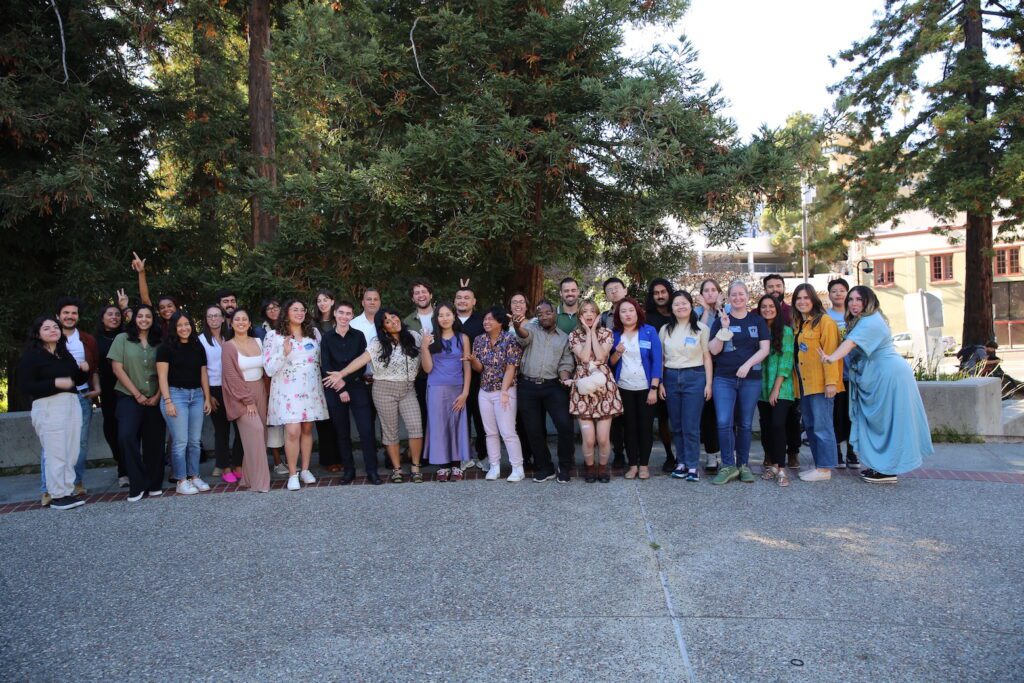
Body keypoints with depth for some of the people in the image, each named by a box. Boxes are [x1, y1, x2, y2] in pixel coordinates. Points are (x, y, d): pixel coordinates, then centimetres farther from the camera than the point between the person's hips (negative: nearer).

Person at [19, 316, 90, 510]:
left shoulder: (65, 354, 19)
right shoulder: (31, 356, -2)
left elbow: (77, 380, 23)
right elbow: (25, 385, -10)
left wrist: (85, 370, 1)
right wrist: (55, 383, -19)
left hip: (72, 404, 7)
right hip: (48, 407, -7)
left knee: (72, 453, 5)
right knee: (56, 453, -8)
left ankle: (68, 492, 13)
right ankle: (57, 496, 1)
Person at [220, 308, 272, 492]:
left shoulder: (258, 342, 8)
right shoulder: (228, 346, -5)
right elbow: (232, 377, -9)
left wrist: (263, 393, 6)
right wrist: (247, 400, -13)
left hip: (260, 392, 5)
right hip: (241, 395, -5)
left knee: (258, 434, 2)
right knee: (255, 432, -16)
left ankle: (249, 475, 13)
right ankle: (258, 480, -10)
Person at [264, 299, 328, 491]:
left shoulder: (313, 333, 8)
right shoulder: (274, 336, -2)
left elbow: (320, 359, 18)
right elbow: (269, 369, -7)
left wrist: (322, 382, 12)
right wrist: (284, 353, -21)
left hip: (310, 389, 4)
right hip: (288, 390, -3)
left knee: (307, 430, 7)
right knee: (293, 432, -11)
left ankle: (305, 470, 20)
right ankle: (293, 474, 0)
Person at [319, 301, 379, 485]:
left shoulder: (359, 336, 4)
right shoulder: (327, 337, 4)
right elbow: (325, 367, -1)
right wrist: (340, 390, -9)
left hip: (357, 387, -1)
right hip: (335, 391, 1)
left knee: (366, 430, -7)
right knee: (342, 432, 6)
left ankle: (371, 471, 0)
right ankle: (348, 470, 15)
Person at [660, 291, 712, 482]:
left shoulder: (701, 328, 2)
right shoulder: (665, 330, 9)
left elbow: (707, 357, 2)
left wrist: (708, 383, -3)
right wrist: (660, 383, 4)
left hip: (694, 377, -3)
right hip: (671, 378, 3)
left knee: (691, 426, -4)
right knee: (676, 425, 7)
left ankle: (692, 466, 4)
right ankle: (681, 463, 17)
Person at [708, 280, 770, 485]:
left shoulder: (757, 321, 8)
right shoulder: (720, 321, 6)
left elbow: (764, 349, 0)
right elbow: (713, 350, -2)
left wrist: (747, 365, -14)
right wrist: (724, 328, -13)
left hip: (751, 379, 1)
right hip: (724, 379, -1)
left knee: (745, 424, 7)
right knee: (724, 423, -10)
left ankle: (743, 465, 19)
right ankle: (728, 465, 2)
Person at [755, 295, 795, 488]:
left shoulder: (786, 331, -1)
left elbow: (786, 361, -7)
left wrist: (776, 388, -13)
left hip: (781, 388, -4)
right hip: (762, 387, 4)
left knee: (778, 425, -13)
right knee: (765, 426, 6)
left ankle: (781, 469, -9)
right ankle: (770, 463, 17)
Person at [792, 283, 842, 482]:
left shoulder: (824, 321, -7)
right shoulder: (797, 324, 16)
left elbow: (830, 353, -13)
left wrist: (831, 381, -19)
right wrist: (796, 383, 11)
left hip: (820, 384, -8)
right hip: (804, 384, 8)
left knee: (821, 426, -4)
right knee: (810, 426, 12)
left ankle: (825, 469, 3)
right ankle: (819, 465, 22)